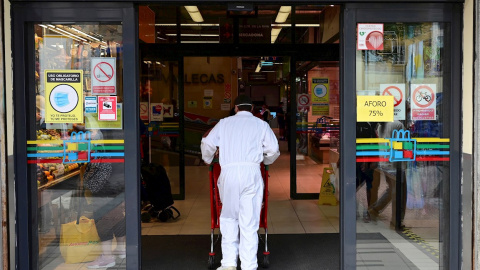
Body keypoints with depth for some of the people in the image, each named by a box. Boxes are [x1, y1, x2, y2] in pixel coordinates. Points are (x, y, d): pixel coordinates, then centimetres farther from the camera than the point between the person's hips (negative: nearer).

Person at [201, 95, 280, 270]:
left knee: (229, 218, 13)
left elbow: (207, 144, 12)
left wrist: (208, 160, 31)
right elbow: (273, 150, 10)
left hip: (228, 172, 1)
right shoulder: (261, 125, 13)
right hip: (251, 172, -1)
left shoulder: (224, 123, 15)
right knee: (249, 222, 2)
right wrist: (265, 161, 31)